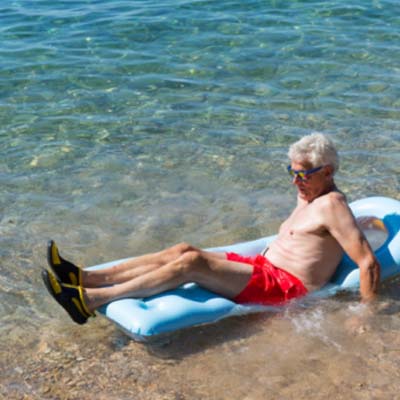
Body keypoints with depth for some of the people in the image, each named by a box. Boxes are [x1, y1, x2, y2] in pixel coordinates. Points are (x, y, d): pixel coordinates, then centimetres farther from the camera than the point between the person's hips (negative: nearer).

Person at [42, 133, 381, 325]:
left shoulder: (331, 205, -12)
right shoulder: (310, 193, 17)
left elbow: (369, 263, -18)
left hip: (285, 286, -10)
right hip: (264, 266, 10)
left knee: (191, 262, -24)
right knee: (184, 250, -5)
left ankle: (90, 300, -28)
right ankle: (86, 278, -12)